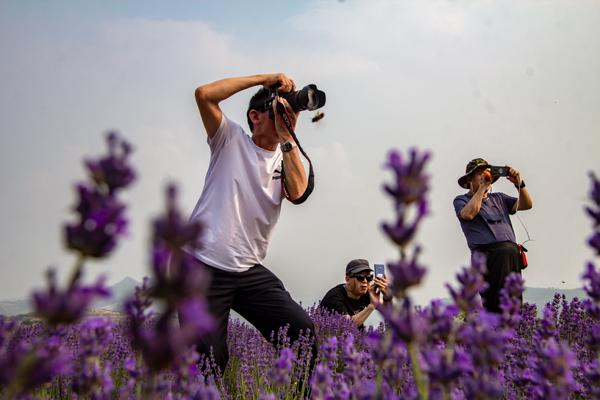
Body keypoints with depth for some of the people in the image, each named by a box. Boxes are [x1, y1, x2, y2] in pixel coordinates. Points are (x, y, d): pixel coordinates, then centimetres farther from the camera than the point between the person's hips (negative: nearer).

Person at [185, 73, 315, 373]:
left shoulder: (287, 158, 11)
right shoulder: (231, 140, 3)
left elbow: (297, 191, -12)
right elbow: (204, 94, -13)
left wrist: (287, 134, -10)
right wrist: (263, 78, -9)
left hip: (249, 270, 4)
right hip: (202, 266, -3)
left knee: (303, 332, -9)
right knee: (209, 359, -4)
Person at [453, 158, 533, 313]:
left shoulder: (498, 198, 30)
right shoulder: (462, 200, 15)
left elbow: (527, 204, 20)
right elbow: (468, 213, -9)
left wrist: (519, 183, 4)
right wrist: (483, 187, -1)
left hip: (513, 252, 5)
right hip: (488, 253, -4)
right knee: (496, 307, -19)